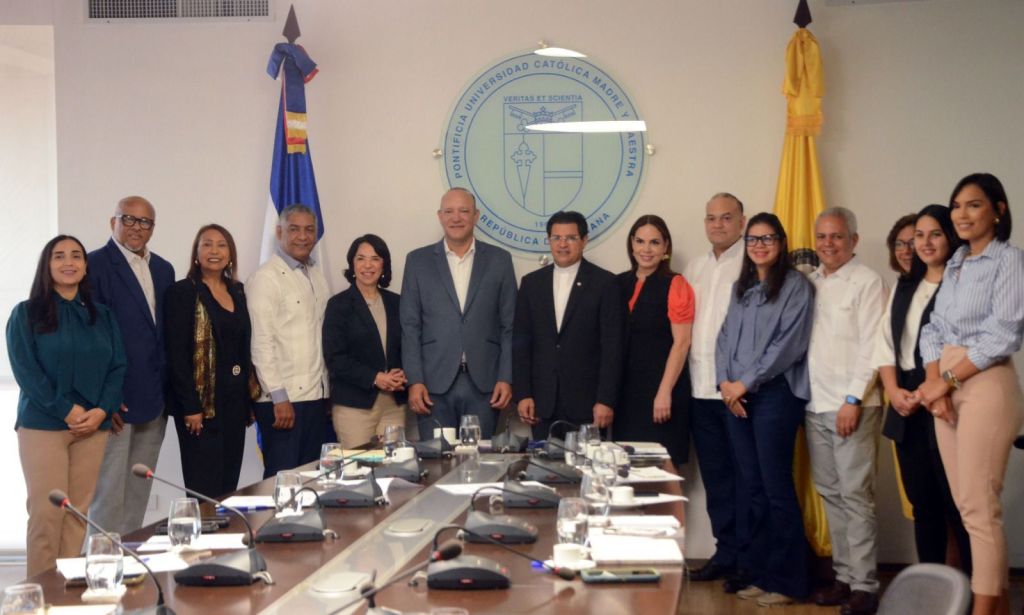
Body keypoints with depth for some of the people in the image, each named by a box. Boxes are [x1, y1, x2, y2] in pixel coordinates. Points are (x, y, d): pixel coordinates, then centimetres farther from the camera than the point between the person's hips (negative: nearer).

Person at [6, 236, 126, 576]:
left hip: (93, 425, 3)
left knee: (79, 511, 2)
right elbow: (25, 369, -6)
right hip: (43, 424, -3)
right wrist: (67, 410, -14)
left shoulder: (103, 316, 13)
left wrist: (102, 411, -9)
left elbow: (117, 367, 8)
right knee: (47, 511, -6)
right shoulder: (26, 313, 3)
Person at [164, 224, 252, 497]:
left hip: (235, 399, 6)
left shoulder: (237, 291, 13)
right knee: (205, 487, -4)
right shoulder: (182, 292, -6)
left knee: (229, 483, 8)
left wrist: (248, 398, 10)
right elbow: (177, 354, -11)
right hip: (201, 401, -6)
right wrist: (190, 407, -17)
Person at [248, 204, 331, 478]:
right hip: (283, 399, -7)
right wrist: (279, 397, -17)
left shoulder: (317, 275, 15)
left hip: (316, 394, 7)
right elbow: (261, 342, -13)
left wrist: (329, 388, 11)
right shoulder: (266, 278, -8)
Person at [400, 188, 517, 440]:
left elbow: (509, 326, 6)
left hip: (483, 384, 0)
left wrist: (506, 378, -1)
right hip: (434, 383, 0)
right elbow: (410, 326, 4)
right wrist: (414, 381, -4)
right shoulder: (418, 261, 7)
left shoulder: (499, 260, 8)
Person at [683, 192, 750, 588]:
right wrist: (689, 375, 11)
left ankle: (747, 560, 8)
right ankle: (724, 554, 22)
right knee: (714, 477, 12)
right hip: (702, 389, 7)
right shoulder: (695, 268, 16)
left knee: (744, 477, 0)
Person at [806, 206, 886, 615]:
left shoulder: (867, 282, -5)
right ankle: (844, 576, 18)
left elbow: (871, 347, -11)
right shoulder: (809, 283, 13)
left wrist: (853, 400, -16)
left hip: (852, 405, -6)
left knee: (855, 495, -5)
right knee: (830, 493, 10)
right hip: (816, 405, 6)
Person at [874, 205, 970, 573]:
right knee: (922, 502, 10)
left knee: (955, 501, -6)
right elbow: (886, 343, 12)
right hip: (906, 408, 6)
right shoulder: (903, 287, 17)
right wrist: (894, 391, -3)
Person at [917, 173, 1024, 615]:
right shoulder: (954, 266, 17)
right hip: (947, 389, 7)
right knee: (966, 504, 9)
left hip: (985, 387, -7)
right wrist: (935, 383, -6)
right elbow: (933, 329, 10)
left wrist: (947, 380, -12)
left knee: (979, 507, -8)